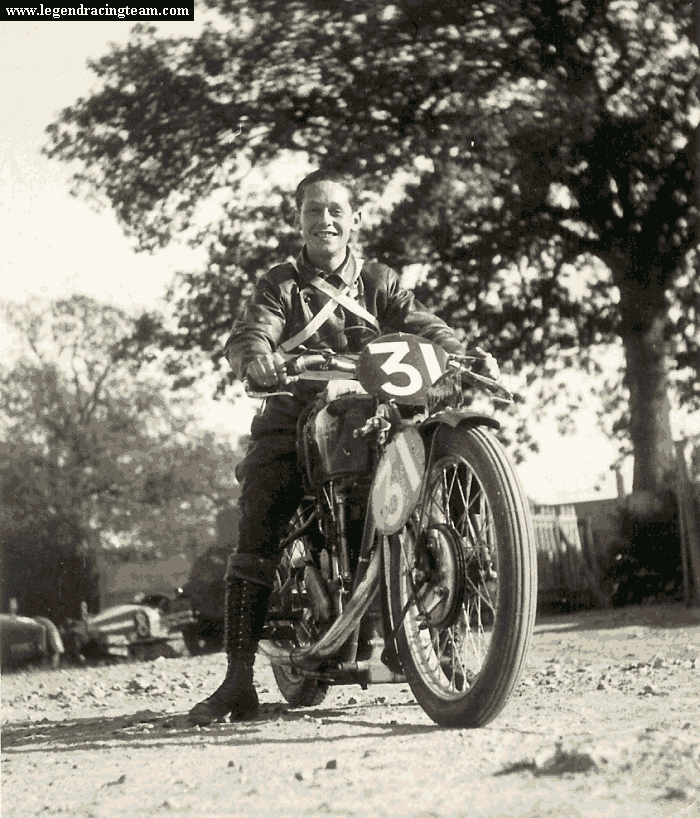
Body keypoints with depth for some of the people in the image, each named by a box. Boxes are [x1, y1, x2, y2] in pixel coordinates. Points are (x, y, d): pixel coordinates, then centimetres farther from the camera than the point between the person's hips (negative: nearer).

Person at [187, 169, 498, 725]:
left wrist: (467, 354, -22)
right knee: (256, 536, -18)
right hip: (293, 423, -1)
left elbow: (423, 326, -1)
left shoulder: (381, 283, 16)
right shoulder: (281, 285, 10)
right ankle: (239, 681, -20)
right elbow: (248, 334, -8)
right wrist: (258, 358, -34)